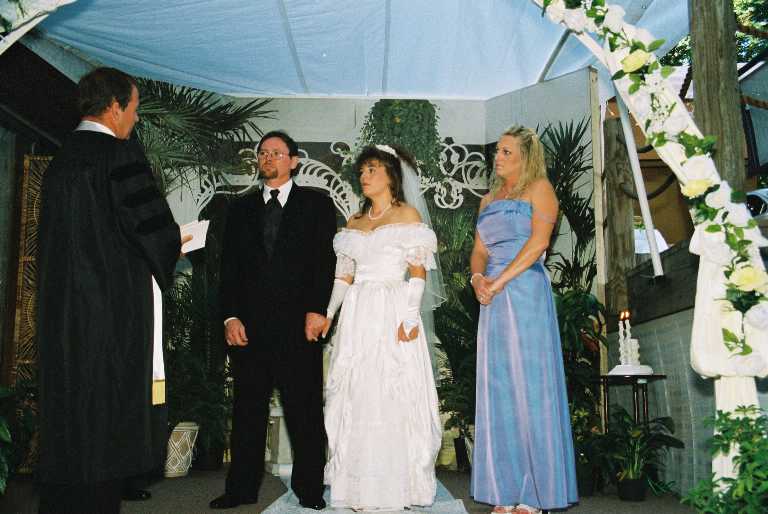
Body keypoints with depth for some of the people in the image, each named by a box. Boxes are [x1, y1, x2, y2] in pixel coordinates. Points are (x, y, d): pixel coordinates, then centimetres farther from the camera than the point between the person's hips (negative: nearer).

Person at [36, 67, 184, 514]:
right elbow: (152, 225, -16)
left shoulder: (60, 160, 13)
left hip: (62, 306, 8)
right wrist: (174, 246, 6)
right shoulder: (121, 154, -11)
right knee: (107, 409, 1)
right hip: (114, 305, -8)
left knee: (67, 408, 13)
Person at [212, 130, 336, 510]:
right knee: (247, 409, 9)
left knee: (305, 408, 2)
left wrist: (317, 310, -10)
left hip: (298, 323, -3)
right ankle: (241, 488, 19)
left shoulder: (316, 204, 8)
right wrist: (230, 316, 0)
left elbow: (326, 261, 0)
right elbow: (228, 267, 11)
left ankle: (309, 488, 13)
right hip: (248, 325, 3)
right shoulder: (240, 209, 16)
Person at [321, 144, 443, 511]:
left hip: (393, 312, -5)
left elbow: (418, 272, -5)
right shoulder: (353, 224, 17)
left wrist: (410, 315, -16)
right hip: (357, 315, 5)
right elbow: (344, 275, 15)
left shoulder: (407, 215, 3)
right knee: (355, 395, 4)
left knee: (392, 395, -5)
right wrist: (328, 312, 5)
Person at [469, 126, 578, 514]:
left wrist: (500, 281, -15)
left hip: (525, 293, -6)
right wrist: (477, 277, -6)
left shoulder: (539, 188, 3)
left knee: (528, 386, -5)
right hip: (492, 300, 6)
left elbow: (539, 239, -11)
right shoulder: (489, 199, 22)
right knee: (497, 390, 4)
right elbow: (479, 250, 16)